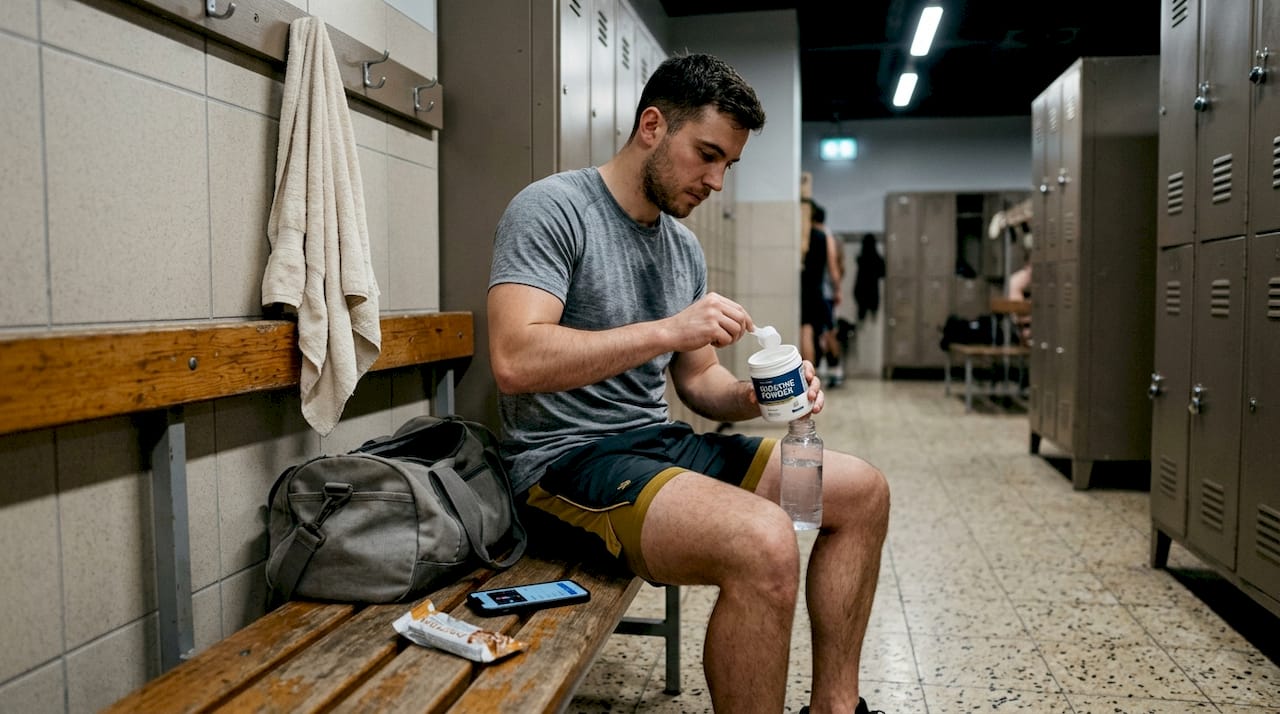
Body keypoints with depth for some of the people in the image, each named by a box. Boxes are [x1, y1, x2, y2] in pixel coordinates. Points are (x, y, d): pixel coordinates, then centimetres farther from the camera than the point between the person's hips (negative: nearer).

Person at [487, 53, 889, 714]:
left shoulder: (684, 246, 13)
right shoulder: (552, 209, -11)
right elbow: (514, 359, -25)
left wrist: (756, 398, -5)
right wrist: (668, 329, -26)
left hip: (661, 441, 9)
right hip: (569, 460, -9)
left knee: (861, 491, 7)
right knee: (765, 542, -33)